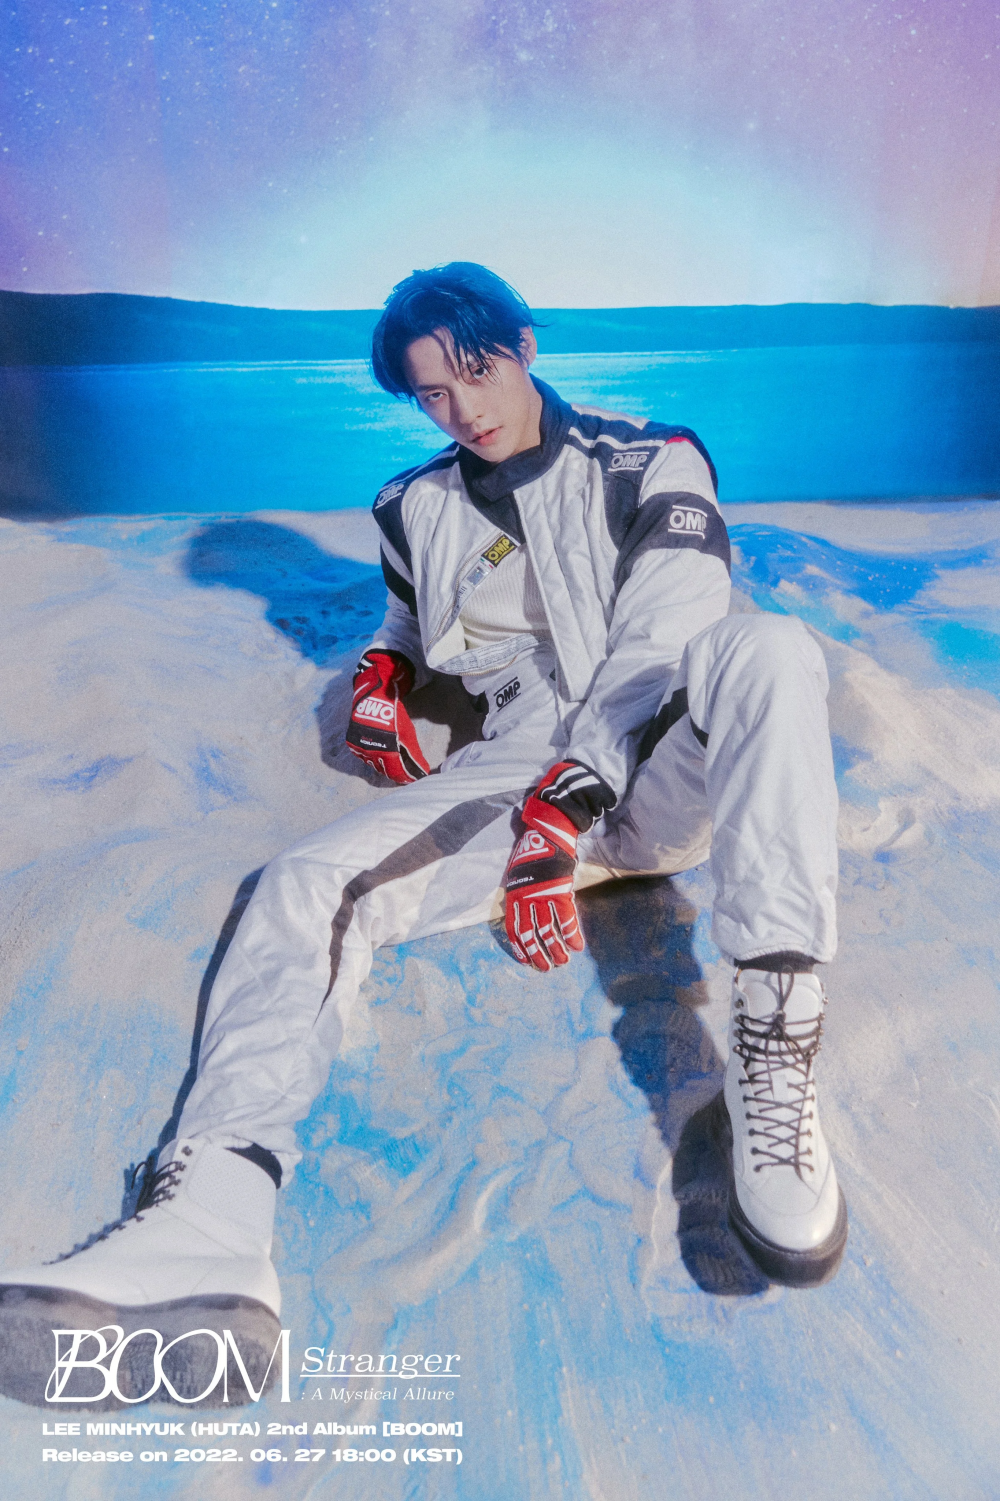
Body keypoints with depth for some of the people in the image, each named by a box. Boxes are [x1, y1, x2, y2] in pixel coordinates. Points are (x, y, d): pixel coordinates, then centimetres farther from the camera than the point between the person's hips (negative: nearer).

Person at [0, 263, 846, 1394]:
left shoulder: (649, 466, 4)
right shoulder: (420, 511, 17)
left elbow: (661, 643, -10)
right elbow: (414, 626, 34)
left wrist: (560, 811, -21)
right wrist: (383, 673, 8)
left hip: (662, 775, -2)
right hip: (520, 775, 3)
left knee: (767, 647, -33)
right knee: (312, 885, -19)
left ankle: (774, 1050, -39)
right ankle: (206, 1224, -34)